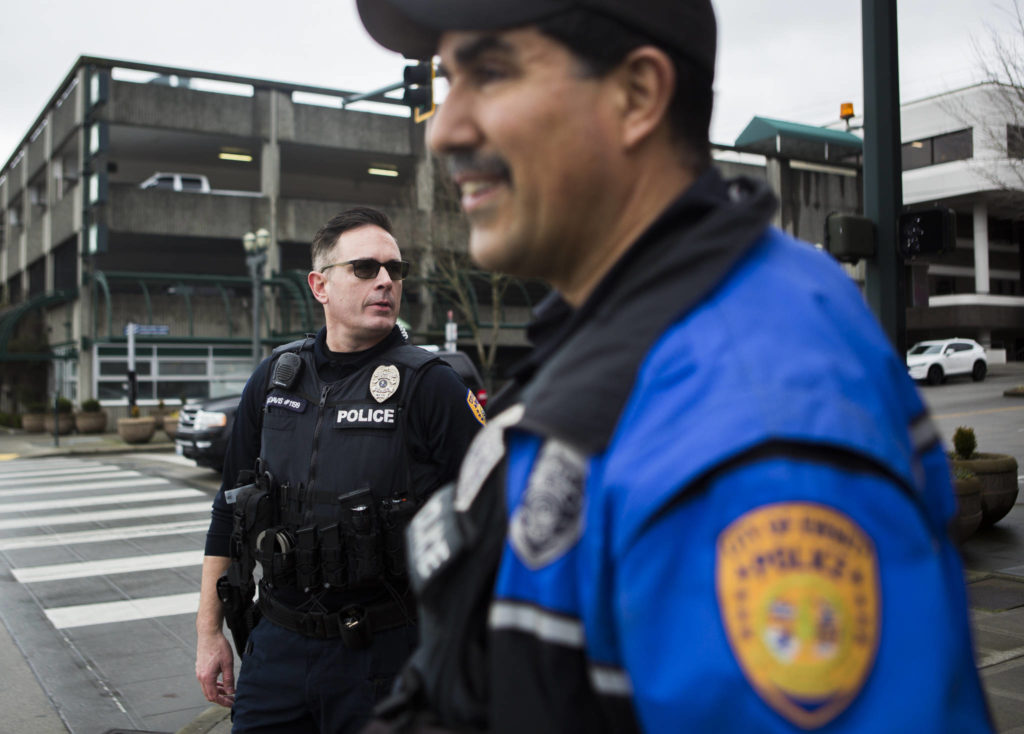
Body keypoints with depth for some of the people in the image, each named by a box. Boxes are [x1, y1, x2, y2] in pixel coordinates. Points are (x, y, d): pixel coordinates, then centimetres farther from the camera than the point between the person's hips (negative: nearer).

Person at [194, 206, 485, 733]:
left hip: (382, 652, -4)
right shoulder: (274, 378, 4)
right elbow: (229, 509, 12)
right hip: (277, 644, 4)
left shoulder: (430, 387, -11)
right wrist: (210, 631, 12)